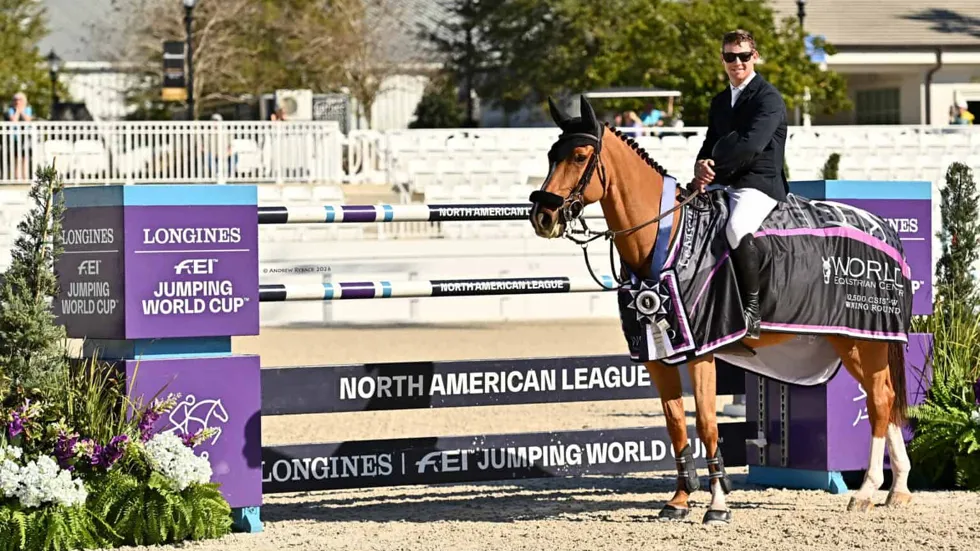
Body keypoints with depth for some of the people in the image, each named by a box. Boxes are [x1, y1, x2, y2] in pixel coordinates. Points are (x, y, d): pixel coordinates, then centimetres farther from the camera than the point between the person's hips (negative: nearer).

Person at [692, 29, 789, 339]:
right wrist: (702, 166, -5)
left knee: (737, 229, -36)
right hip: (723, 186, 9)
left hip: (759, 184, -9)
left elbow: (751, 145, -19)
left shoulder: (768, 99, -6)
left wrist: (714, 169, -16)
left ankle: (752, 310, -30)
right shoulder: (720, 102, 20)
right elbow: (711, 144, 19)